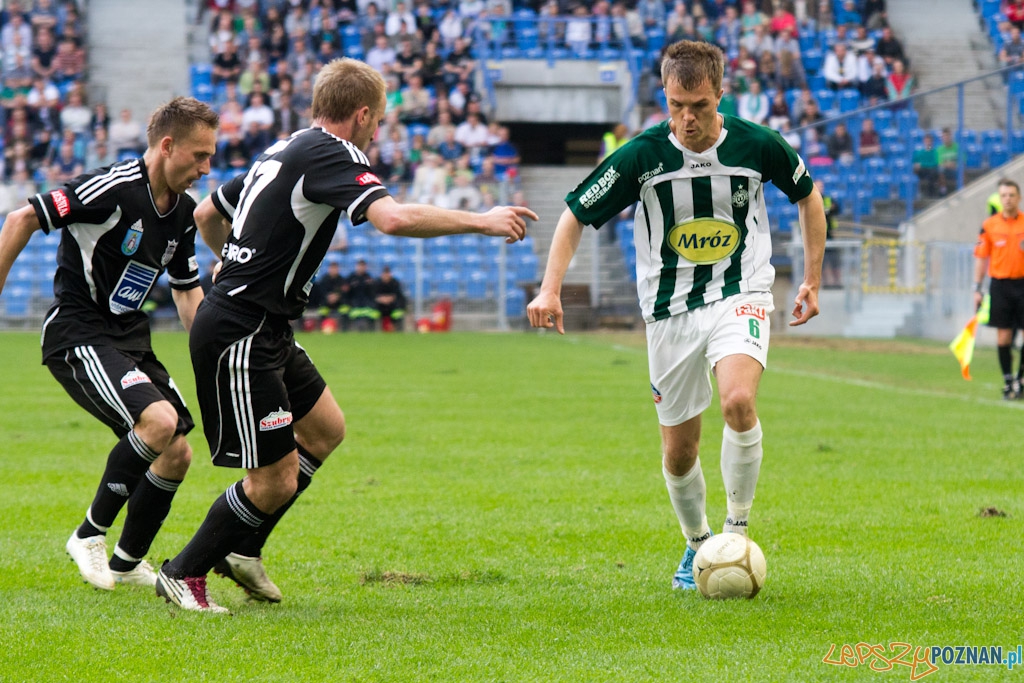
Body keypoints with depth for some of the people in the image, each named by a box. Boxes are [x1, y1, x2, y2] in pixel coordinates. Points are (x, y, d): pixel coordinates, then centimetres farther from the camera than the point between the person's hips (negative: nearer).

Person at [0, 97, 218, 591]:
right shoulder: (114, 188, -19)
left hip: (130, 340, 9)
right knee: (159, 422, -27)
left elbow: (186, 289, 20)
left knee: (176, 455, 6)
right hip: (77, 338, -9)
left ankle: (127, 562, 26)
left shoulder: (182, 212, 7)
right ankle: (90, 535, -11)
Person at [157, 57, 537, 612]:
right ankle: (183, 574, 8)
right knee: (275, 481, -6)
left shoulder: (283, 151, 15)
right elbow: (393, 218, -31)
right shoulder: (330, 154, -15)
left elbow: (206, 215, 25)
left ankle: (241, 550, 27)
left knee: (325, 430, 22)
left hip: (265, 333, 11)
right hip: (239, 334, -11)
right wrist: (480, 221, -21)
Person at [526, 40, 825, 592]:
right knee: (679, 451, 5)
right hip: (669, 311, 2)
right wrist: (550, 290, -13)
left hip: (739, 297, -1)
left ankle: (737, 532, -14)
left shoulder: (757, 145, -9)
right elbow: (575, 216, -1)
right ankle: (696, 545, 33)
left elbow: (807, 196, 11)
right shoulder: (641, 155, -11)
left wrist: (812, 279, 11)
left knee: (738, 401, -30)